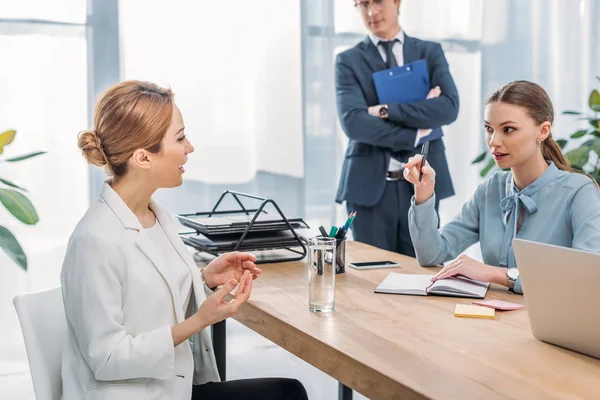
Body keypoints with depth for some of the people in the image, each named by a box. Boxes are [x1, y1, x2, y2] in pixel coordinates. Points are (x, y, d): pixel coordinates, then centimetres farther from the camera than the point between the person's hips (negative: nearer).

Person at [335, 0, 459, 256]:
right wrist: (415, 134, -13)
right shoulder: (349, 61, 4)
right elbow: (352, 121, -12)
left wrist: (386, 111, -14)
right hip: (370, 185, -1)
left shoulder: (431, 52, 9)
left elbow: (449, 107, -8)